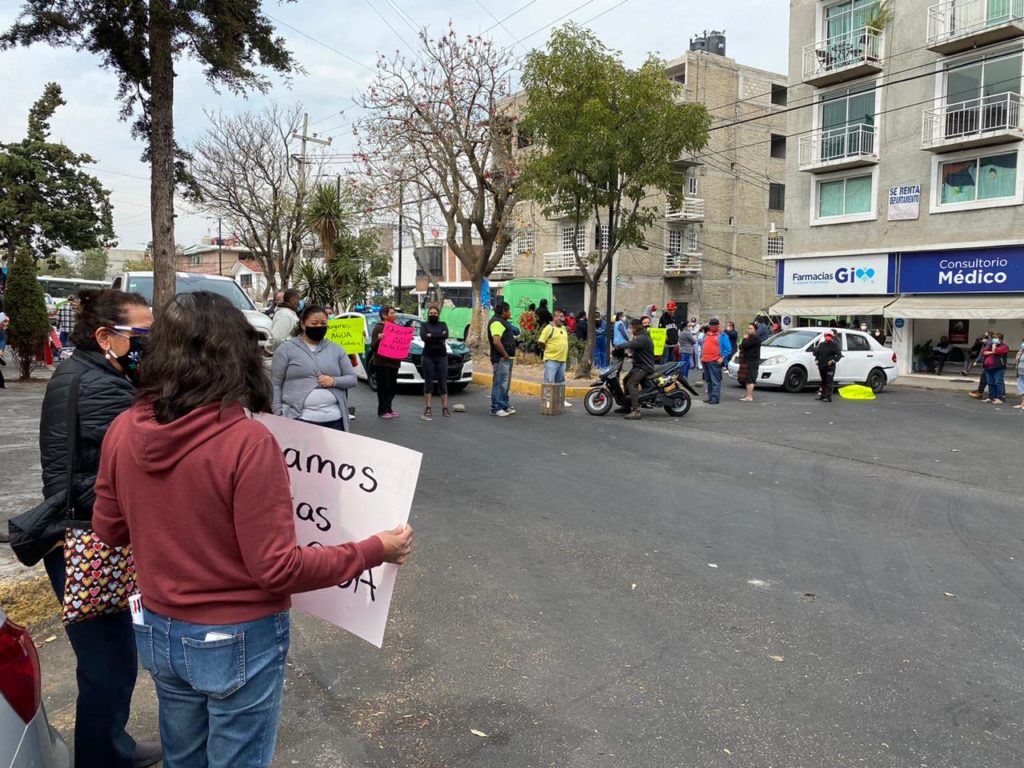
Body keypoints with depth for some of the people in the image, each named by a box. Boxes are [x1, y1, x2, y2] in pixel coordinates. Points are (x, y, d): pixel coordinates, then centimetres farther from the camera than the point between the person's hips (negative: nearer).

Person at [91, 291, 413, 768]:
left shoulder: (123, 430, -9)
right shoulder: (245, 441, -26)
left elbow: (110, 529, 5)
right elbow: (277, 569, -23)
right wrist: (375, 550, -15)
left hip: (157, 634, 5)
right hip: (237, 642, -5)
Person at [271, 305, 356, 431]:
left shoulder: (336, 349, 13)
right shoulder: (287, 349, 4)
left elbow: (352, 379, 12)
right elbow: (275, 383, 2)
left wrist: (334, 381, -9)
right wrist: (278, 414, -7)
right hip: (297, 418, -2)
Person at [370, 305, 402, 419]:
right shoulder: (378, 328, -7)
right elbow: (372, 347, -10)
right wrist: (378, 339, -28)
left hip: (394, 362, 7)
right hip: (382, 363, -7)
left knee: (393, 387, 10)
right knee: (383, 387, -4)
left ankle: (389, 408, 21)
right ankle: (382, 410, 4)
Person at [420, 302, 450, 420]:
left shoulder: (443, 324, 12)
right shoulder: (424, 325, 8)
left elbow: (446, 335, -9)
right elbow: (424, 337, -12)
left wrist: (431, 335, -10)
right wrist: (439, 336, -9)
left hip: (442, 357, 1)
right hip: (428, 357, -1)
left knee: (443, 382, 1)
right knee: (428, 383, 0)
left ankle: (445, 408, 5)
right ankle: (427, 409, 2)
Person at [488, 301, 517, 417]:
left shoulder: (502, 322, 18)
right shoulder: (496, 322, -16)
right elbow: (496, 341, -28)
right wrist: (505, 354, -20)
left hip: (507, 359, 11)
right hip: (501, 359, -11)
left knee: (505, 384, 18)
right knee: (500, 384, -8)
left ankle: (505, 406, 27)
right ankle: (496, 408, -5)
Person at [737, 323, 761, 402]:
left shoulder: (755, 338, -14)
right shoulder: (750, 337, 21)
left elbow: (744, 346, -23)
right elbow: (741, 347, 20)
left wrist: (744, 339, -6)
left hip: (752, 361, -11)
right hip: (747, 361, 11)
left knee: (750, 379, -13)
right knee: (747, 379, 18)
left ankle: (750, 397, -15)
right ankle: (748, 394, 27)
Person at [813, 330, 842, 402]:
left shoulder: (834, 345, -1)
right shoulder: (821, 344, 15)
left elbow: (839, 355, -6)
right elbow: (817, 353, 25)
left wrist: (833, 361, -17)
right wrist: (816, 360, 8)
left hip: (830, 367, -6)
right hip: (821, 366, 6)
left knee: (829, 382, -8)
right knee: (823, 382, 15)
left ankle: (828, 397, -9)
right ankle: (822, 395, 23)